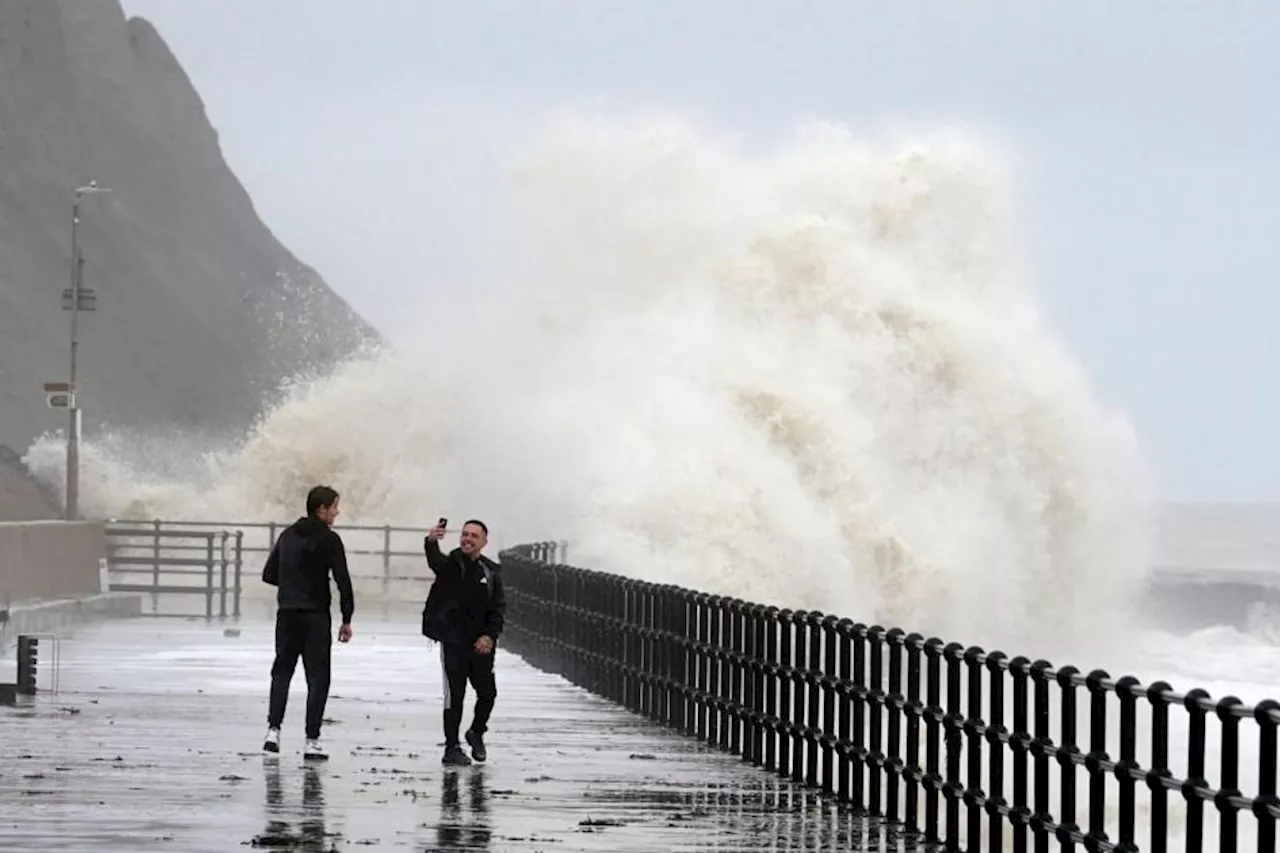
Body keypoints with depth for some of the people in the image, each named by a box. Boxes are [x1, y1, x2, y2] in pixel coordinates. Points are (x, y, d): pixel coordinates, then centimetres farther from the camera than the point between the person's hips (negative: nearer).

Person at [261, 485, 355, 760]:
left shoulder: (288, 535, 11)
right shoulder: (328, 539, -8)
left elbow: (269, 574, 14)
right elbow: (343, 580, -13)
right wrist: (347, 619, -6)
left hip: (287, 614, 5)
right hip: (315, 616, -5)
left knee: (282, 671, 14)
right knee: (317, 677, 1)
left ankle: (273, 729, 0)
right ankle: (312, 740, -3)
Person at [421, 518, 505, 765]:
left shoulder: (490, 572, 6)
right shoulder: (451, 564, -6)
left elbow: (499, 608, 5)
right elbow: (435, 561, -30)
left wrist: (490, 635, -11)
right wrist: (431, 543, -53)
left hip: (481, 644, 4)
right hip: (453, 641, -4)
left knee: (487, 693, 9)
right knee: (454, 695, -3)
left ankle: (477, 733, 35)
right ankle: (452, 748, 6)